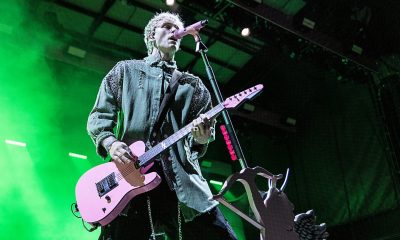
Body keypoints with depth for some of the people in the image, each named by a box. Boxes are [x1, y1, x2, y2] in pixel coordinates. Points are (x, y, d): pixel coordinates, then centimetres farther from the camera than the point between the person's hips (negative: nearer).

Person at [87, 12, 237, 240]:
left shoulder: (193, 84, 23)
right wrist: (110, 143, -6)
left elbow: (204, 126, 18)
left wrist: (201, 137, -7)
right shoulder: (126, 70, 20)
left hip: (182, 178, 2)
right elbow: (99, 115, 15)